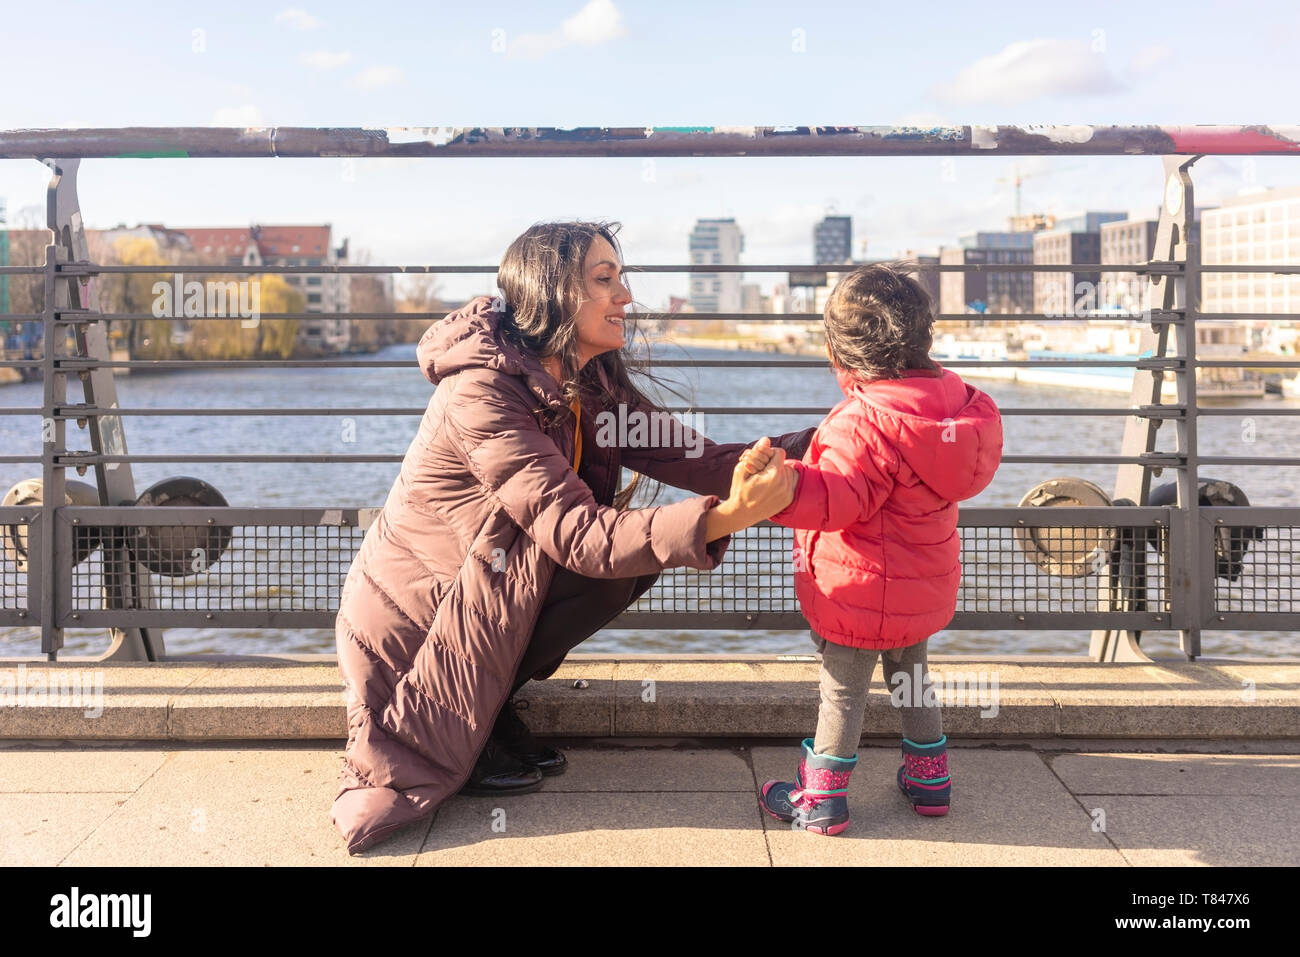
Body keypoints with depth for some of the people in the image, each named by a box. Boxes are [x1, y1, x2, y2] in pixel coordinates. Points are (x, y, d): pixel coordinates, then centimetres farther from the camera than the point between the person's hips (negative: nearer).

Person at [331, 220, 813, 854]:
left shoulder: (592, 384, -1)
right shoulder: (481, 391, -27)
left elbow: (691, 458, -8)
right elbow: (573, 533, -36)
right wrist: (720, 519, -47)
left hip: (479, 602, 8)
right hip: (403, 621, -8)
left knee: (637, 540, -10)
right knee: (616, 543, -25)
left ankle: (487, 702, 1)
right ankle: (451, 738, -10)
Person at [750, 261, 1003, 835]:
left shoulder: (866, 420, -27)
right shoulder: (950, 396, -1)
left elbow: (837, 498, -32)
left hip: (862, 590, -8)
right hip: (925, 588, 8)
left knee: (842, 688, 5)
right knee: (910, 673, 25)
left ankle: (822, 798, 17)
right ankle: (929, 777, 37)